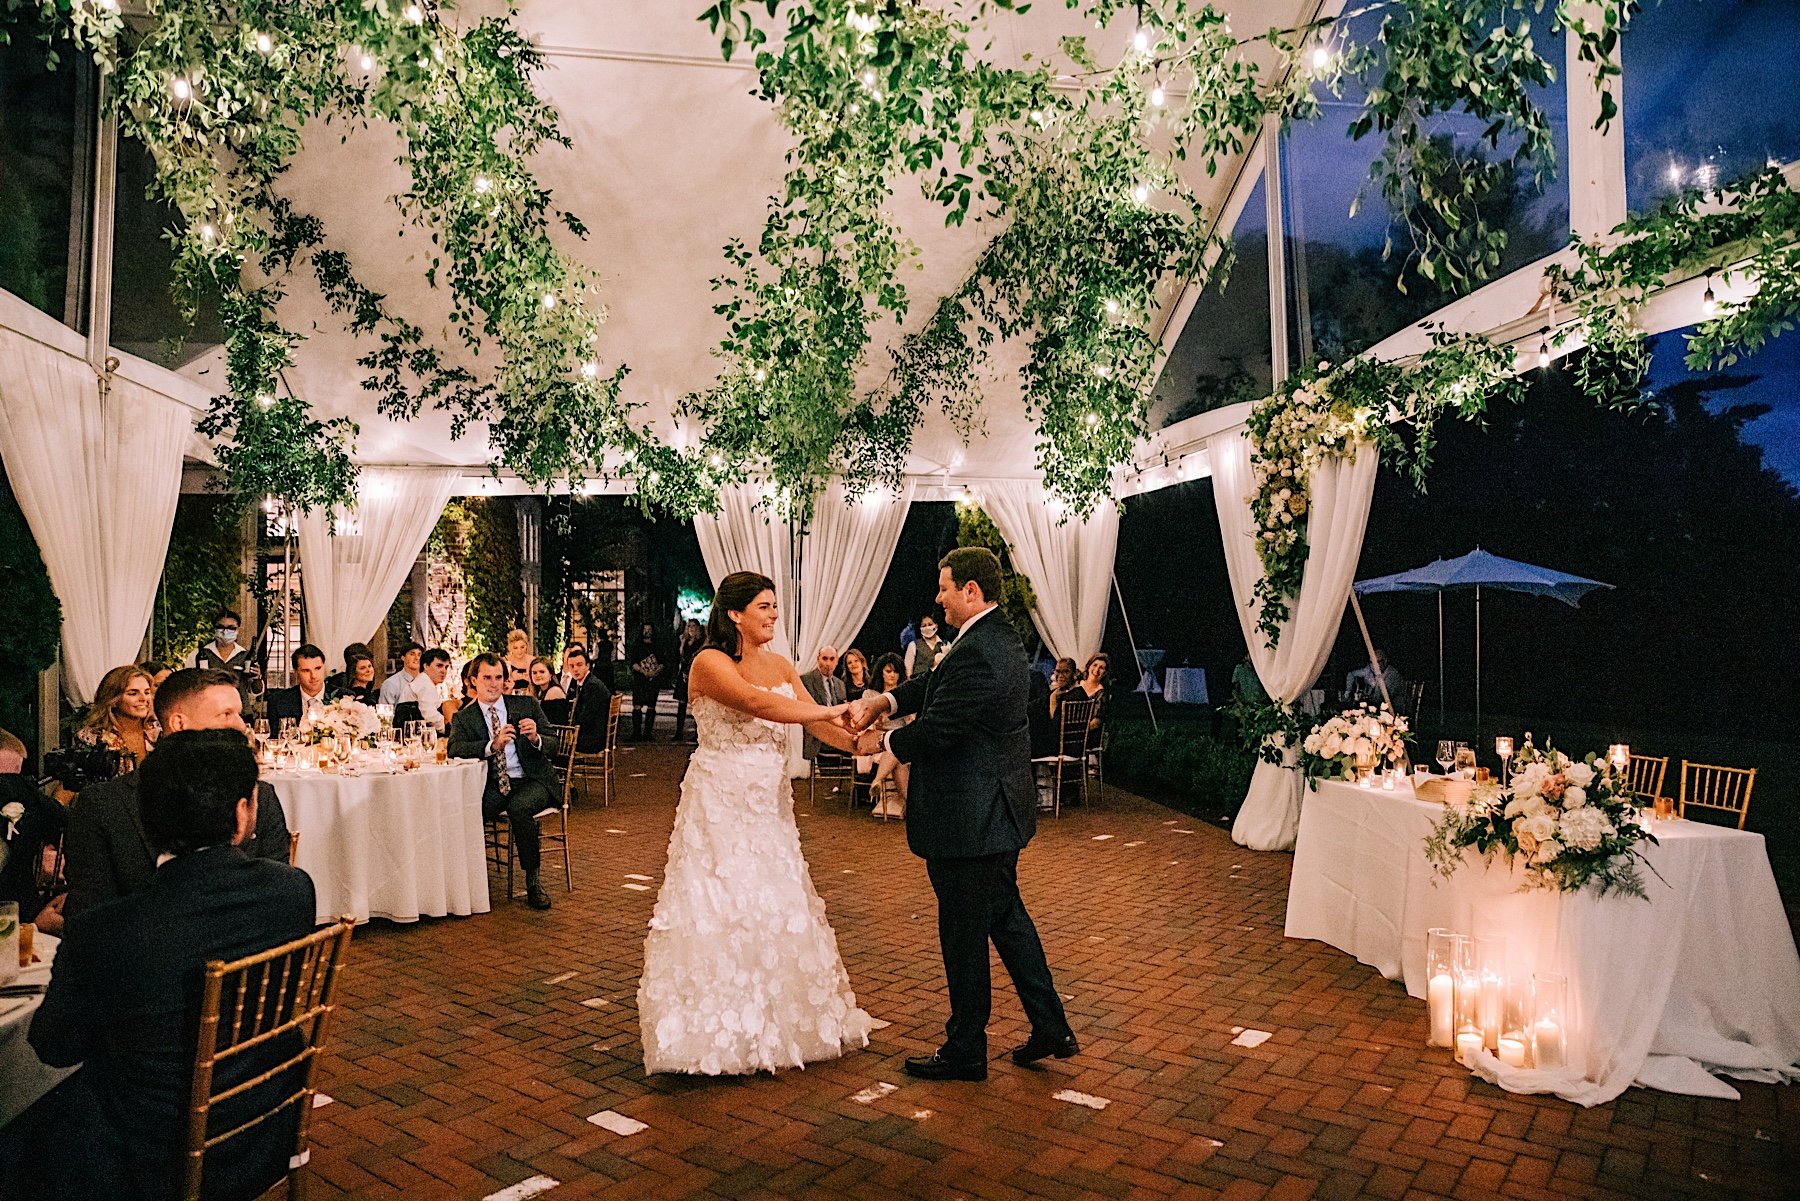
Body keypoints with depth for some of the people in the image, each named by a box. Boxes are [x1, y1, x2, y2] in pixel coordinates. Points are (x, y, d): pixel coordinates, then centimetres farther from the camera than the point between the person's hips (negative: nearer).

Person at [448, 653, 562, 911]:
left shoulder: (527, 705, 9)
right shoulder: (463, 718, 10)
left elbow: (552, 745, 4)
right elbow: (454, 749, -10)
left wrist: (535, 739, -20)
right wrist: (492, 746, -27)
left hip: (532, 780, -1)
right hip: (493, 786, 1)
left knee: (519, 807, -33)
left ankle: (533, 882, -19)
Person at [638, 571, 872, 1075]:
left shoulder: (780, 665, 8)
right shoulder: (710, 663, -12)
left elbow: (816, 722, -2)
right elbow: (755, 702, -29)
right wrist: (830, 711, -30)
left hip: (769, 803, 7)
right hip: (719, 803, -7)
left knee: (778, 907, 11)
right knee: (721, 907, -1)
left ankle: (777, 1023, 27)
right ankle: (719, 1032, 14)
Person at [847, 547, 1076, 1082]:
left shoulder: (976, 653, -25)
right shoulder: (1001, 638, 8)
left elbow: (935, 731, -23)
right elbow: (937, 686, 14)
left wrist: (883, 743, -4)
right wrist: (883, 700, 0)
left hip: (968, 820, -10)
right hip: (998, 813, 10)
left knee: (964, 938, 5)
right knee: (1008, 919, 22)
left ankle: (964, 1052, 22)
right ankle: (1050, 1027, 31)